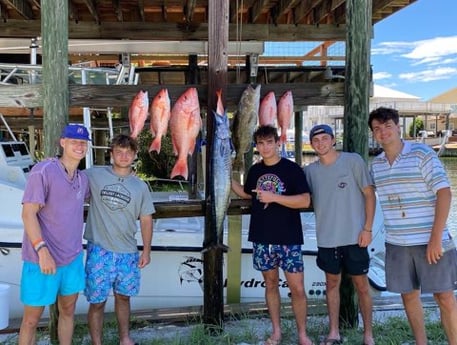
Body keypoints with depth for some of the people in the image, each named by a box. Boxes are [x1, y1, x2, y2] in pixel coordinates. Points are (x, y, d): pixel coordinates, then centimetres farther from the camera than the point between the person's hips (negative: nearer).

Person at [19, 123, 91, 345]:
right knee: (31, 319, 5)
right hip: (41, 259, -6)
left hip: (73, 258, 7)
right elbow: (28, 213, -17)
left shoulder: (83, 179, 8)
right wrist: (42, 250, -25)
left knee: (68, 311, 17)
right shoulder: (43, 171, -13)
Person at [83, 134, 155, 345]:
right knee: (97, 302, 3)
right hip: (99, 250, -3)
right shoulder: (94, 175, -3)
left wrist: (147, 250, 4)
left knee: (123, 296, 18)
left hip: (127, 252, 3)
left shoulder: (140, 186, 5)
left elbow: (146, 219, 8)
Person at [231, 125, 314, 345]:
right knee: (270, 284, 13)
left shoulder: (292, 169, -7)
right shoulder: (255, 170, 7)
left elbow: (305, 201, -15)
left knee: (297, 288, -2)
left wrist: (274, 197, -21)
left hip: (289, 239, -4)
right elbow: (246, 194, 24)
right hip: (261, 239, 4)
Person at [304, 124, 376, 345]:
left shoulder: (353, 161, -5)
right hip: (326, 238, 4)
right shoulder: (310, 171, 6)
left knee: (361, 285, 4)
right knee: (332, 283, 12)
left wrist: (367, 228, -9)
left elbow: (369, 194, -4)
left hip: (354, 237, -3)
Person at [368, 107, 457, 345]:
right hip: (396, 243, 5)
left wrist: (436, 237, -18)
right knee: (408, 295, 12)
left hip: (430, 240, -5)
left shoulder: (422, 153, -8)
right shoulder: (376, 164, 7)